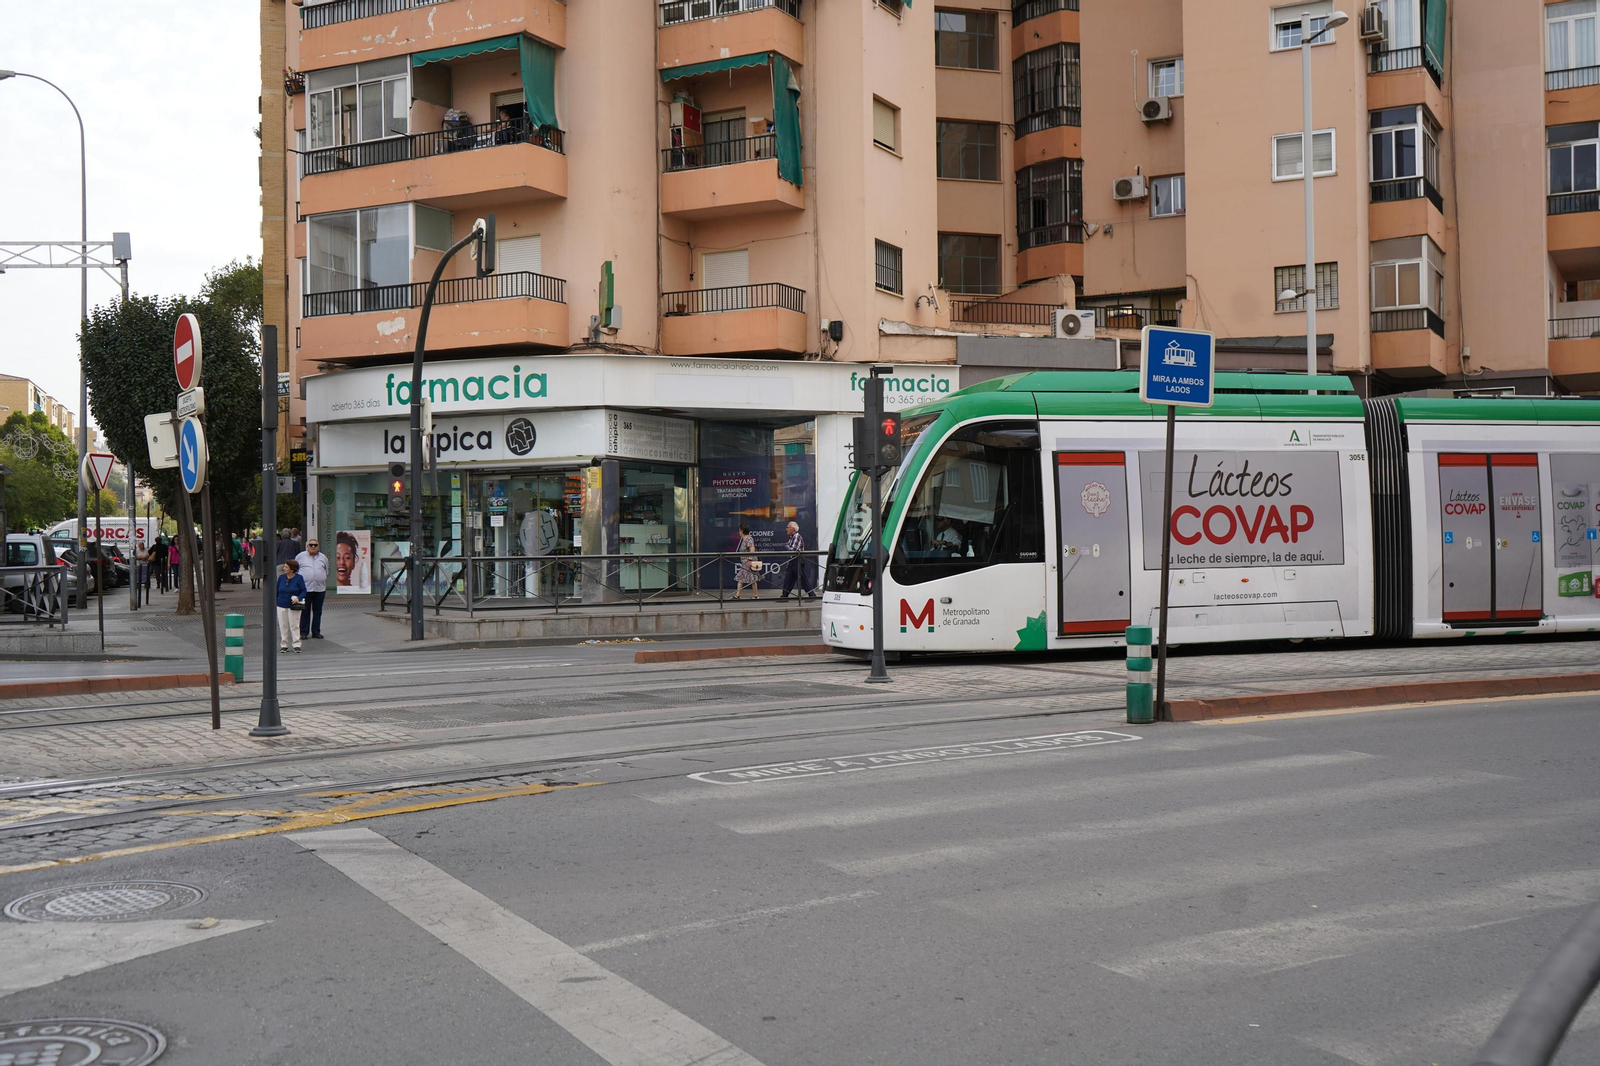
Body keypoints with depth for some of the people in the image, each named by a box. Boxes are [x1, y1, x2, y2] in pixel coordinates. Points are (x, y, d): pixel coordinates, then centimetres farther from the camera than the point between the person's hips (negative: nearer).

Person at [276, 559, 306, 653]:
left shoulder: (299, 578, -6)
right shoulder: (281, 577, 5)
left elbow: (303, 591, -5)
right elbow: (277, 590, 12)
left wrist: (298, 598, -22)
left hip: (293, 606, -4)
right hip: (282, 605, 4)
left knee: (294, 625, -2)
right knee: (283, 626, 6)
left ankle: (297, 645, 3)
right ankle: (284, 645, 14)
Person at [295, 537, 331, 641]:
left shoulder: (323, 557, 13)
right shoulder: (300, 556, 5)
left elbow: (326, 573, 19)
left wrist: (326, 587, 16)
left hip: (320, 589, 3)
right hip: (305, 588, -3)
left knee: (318, 611, 7)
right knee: (305, 611, 0)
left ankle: (316, 632, 14)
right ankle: (303, 632, 7)